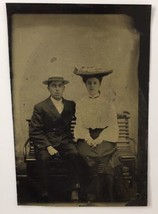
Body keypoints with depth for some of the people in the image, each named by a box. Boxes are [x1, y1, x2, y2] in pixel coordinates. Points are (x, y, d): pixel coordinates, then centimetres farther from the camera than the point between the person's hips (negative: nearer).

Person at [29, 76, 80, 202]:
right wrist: (48, 147, -16)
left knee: (74, 154, -29)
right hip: (45, 142, -2)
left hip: (65, 141, 2)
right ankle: (44, 194, -19)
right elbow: (35, 132, -3)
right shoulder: (40, 107, 4)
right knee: (44, 158, -32)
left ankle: (75, 191, -22)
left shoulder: (70, 105, 15)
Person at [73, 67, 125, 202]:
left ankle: (105, 197, -15)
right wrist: (88, 138, -12)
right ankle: (91, 197, -15)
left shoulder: (108, 104, 8)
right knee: (87, 155, -27)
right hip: (86, 138, 1)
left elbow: (112, 127, 1)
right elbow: (80, 126, 7)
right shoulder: (80, 104, 12)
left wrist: (99, 139, -15)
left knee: (102, 157, -29)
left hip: (105, 138, -1)